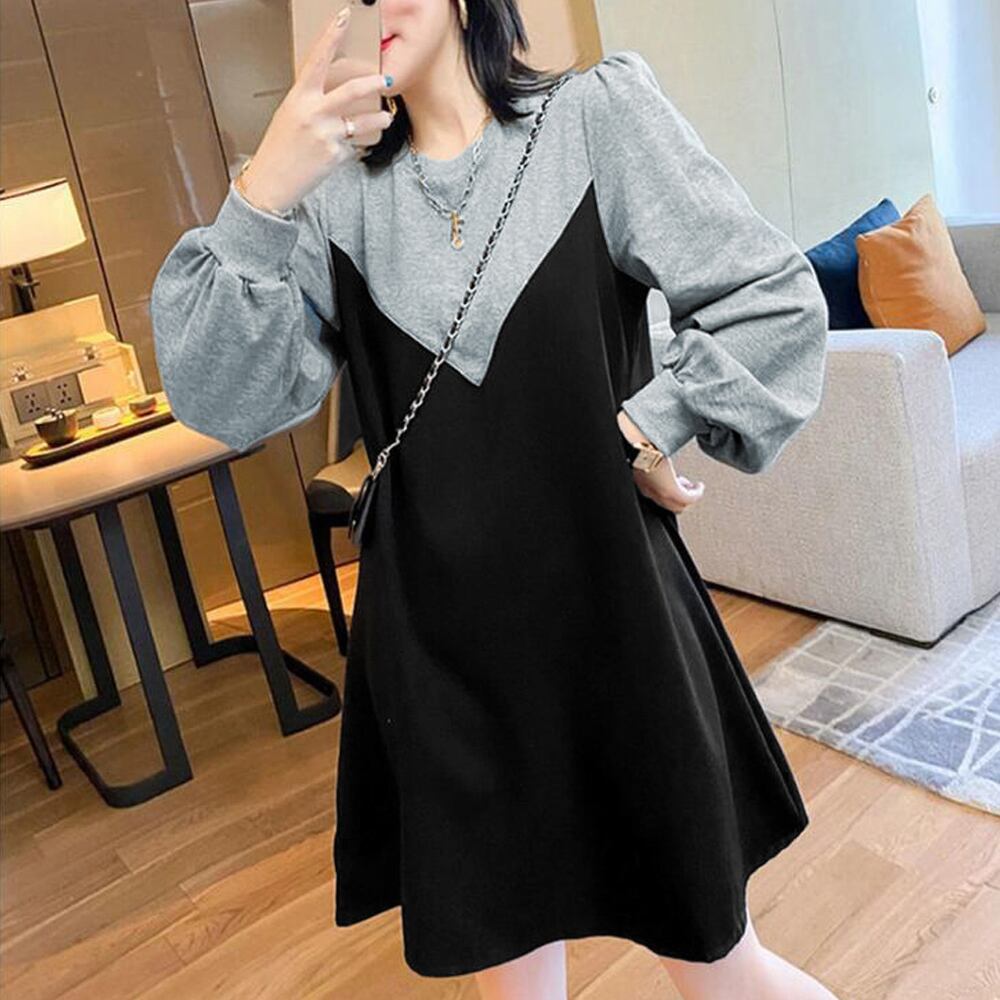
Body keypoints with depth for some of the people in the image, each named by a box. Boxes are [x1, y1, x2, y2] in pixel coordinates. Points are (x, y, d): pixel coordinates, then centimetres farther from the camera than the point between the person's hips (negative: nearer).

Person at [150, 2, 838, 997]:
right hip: (440, 650, 2)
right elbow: (226, 404, -8)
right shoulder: (339, 193, 3)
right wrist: (259, 201, -19)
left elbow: (778, 301, -2)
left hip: (612, 619, -2)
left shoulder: (597, 114, -1)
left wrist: (648, 426, -8)